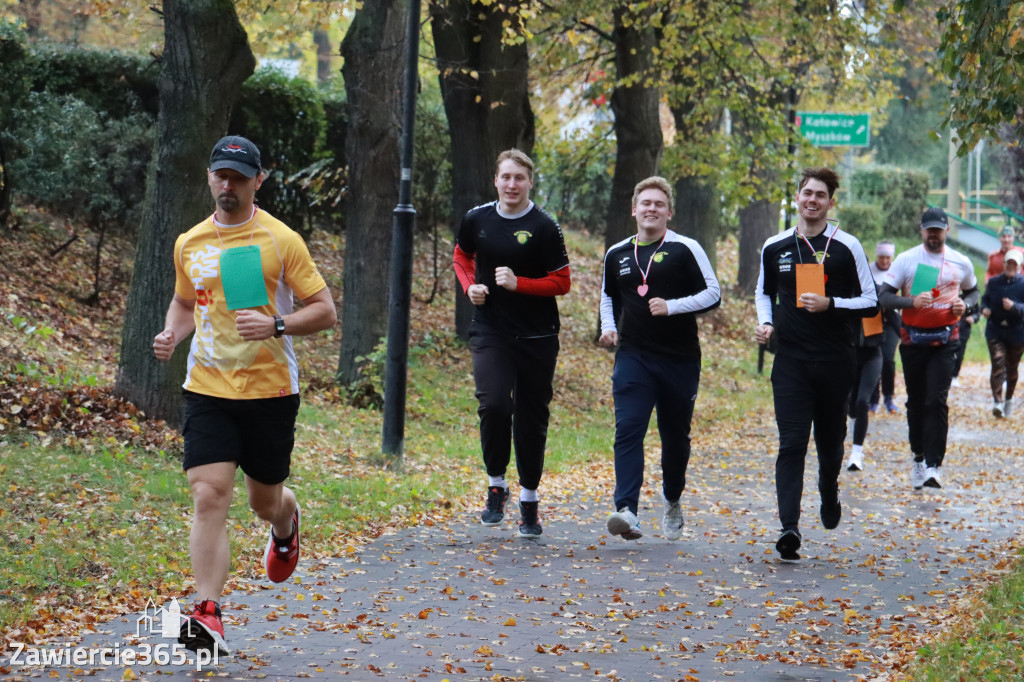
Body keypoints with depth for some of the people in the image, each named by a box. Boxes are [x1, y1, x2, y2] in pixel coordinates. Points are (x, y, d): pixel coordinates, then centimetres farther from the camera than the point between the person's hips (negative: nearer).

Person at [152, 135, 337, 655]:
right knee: (208, 495, -14)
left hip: (270, 389, -2)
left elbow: (325, 311, -4)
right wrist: (171, 334, 2)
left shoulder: (281, 240, -6)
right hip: (208, 389, 2)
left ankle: (286, 523, 50)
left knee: (264, 501, 11)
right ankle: (207, 613, -15)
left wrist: (275, 324, -21)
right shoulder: (189, 244, 7)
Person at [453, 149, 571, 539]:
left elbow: (561, 283, -5)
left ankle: (529, 503, 20)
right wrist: (470, 286, 3)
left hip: (537, 337, -1)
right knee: (493, 404, -20)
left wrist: (517, 284, -17)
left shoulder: (544, 228, -6)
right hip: (490, 332, 1)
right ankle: (496, 487, 0)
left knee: (532, 419, 6)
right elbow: (462, 257, 23)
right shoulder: (477, 220, 4)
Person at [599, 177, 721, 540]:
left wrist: (672, 307, -16)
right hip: (633, 357, 2)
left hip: (680, 360, -1)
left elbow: (713, 294, -4)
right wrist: (608, 327, 10)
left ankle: (672, 501, 37)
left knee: (676, 437, 11)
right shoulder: (617, 254, 11)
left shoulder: (685, 249, -2)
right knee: (628, 430, -17)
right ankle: (627, 512, -28)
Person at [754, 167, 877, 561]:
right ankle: (789, 527, -20)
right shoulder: (774, 248, 8)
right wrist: (765, 323, 5)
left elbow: (870, 303, 0)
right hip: (790, 359, 1)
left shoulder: (847, 247, -1)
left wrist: (829, 304, -15)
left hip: (835, 361, -1)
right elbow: (763, 292, 24)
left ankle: (829, 495, 44)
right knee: (791, 443, -12)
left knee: (830, 439, 13)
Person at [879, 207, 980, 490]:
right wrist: (912, 301, -22)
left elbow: (973, 290, 22)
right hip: (912, 339, 1)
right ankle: (918, 457, 25)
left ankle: (933, 465, -13)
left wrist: (965, 304, -1)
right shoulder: (906, 260, 0)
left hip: (945, 339, -1)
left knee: (937, 401, -13)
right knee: (916, 402, 9)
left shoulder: (961, 263, 5)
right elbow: (884, 296, -5)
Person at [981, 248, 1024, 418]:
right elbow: (985, 299, 15)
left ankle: (1009, 399, 33)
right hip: (995, 331, 1)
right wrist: (985, 309, -7)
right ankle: (997, 402, -21)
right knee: (997, 363, -14)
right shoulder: (993, 282, 5)